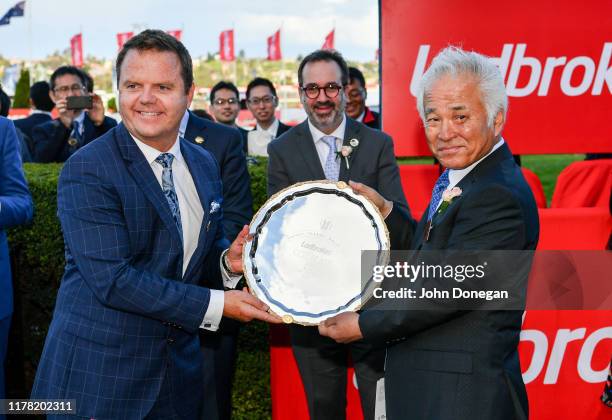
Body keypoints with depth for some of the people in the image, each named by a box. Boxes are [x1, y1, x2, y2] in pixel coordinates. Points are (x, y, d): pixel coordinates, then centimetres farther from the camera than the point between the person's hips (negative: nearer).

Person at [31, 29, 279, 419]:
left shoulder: (205, 165, 6)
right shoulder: (87, 169, -15)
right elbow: (112, 278, -22)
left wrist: (228, 262, -8)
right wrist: (216, 304, -20)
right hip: (97, 372, -6)